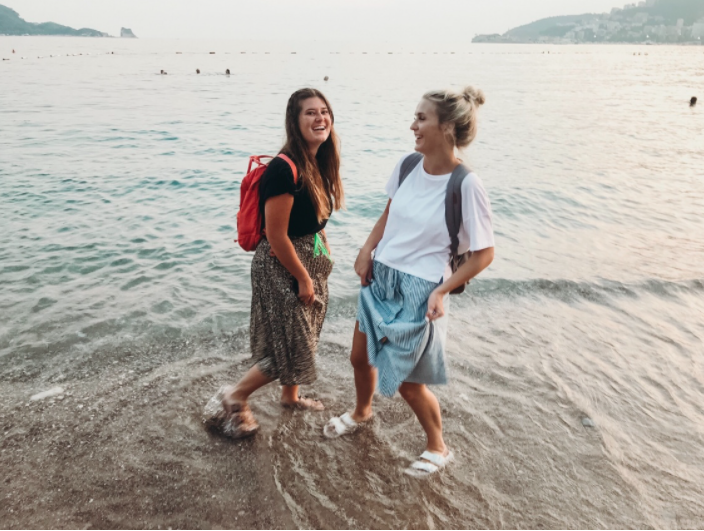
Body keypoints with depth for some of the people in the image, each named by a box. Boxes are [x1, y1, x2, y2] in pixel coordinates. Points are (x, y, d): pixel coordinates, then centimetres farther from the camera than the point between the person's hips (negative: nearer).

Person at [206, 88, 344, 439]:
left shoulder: (319, 165, 2)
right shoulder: (284, 169, -26)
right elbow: (276, 236, -23)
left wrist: (324, 253, 7)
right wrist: (303, 278, -15)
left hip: (310, 260, 9)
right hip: (280, 267, -9)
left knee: (302, 339, 22)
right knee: (289, 346, 2)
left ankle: (290, 397, 45)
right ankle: (232, 398, 22)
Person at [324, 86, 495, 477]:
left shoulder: (466, 185, -21)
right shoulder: (408, 165, -3)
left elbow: (485, 253, -13)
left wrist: (442, 290, -18)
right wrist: (368, 250, -1)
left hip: (419, 291, -6)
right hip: (381, 278, 6)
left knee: (407, 381, 8)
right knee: (360, 357, 21)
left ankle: (439, 448, 37)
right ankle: (362, 412, 54)